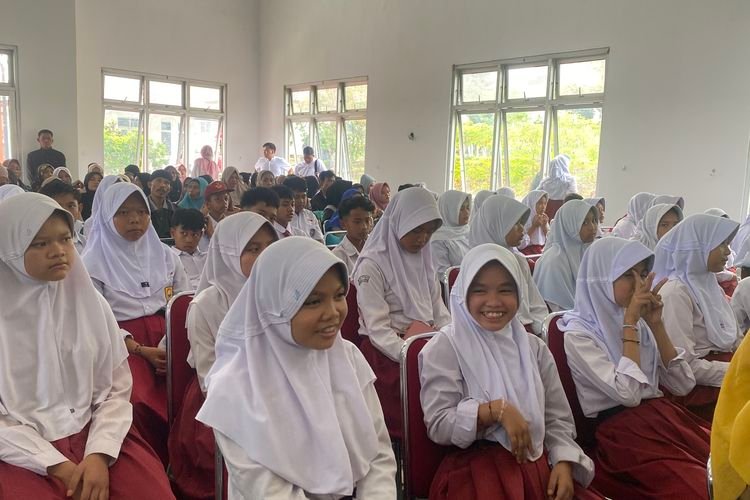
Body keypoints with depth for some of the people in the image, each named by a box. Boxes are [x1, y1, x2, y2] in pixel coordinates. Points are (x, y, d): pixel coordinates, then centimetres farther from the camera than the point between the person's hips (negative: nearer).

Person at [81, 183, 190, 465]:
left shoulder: (163, 254, 14)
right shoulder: (93, 262, 2)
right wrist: (142, 351, -13)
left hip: (169, 339, 3)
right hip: (123, 345, -3)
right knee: (140, 402, -31)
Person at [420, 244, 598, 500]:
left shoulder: (534, 347, 11)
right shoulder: (445, 347, -2)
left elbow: (557, 420, 11)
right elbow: (439, 425, -8)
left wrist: (564, 463, -6)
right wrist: (497, 409, -18)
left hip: (538, 465, 5)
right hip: (475, 469, -4)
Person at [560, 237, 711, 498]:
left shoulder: (638, 321, 13)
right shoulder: (578, 334, -8)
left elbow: (683, 385, 8)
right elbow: (628, 393, -18)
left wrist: (656, 324, 0)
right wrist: (630, 323, -12)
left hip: (664, 416, 7)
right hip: (623, 432, -7)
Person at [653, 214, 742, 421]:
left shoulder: (710, 285, 15)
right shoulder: (676, 293, -13)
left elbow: (735, 339, 16)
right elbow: (684, 364, -19)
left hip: (726, 367, 8)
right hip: (702, 385, -8)